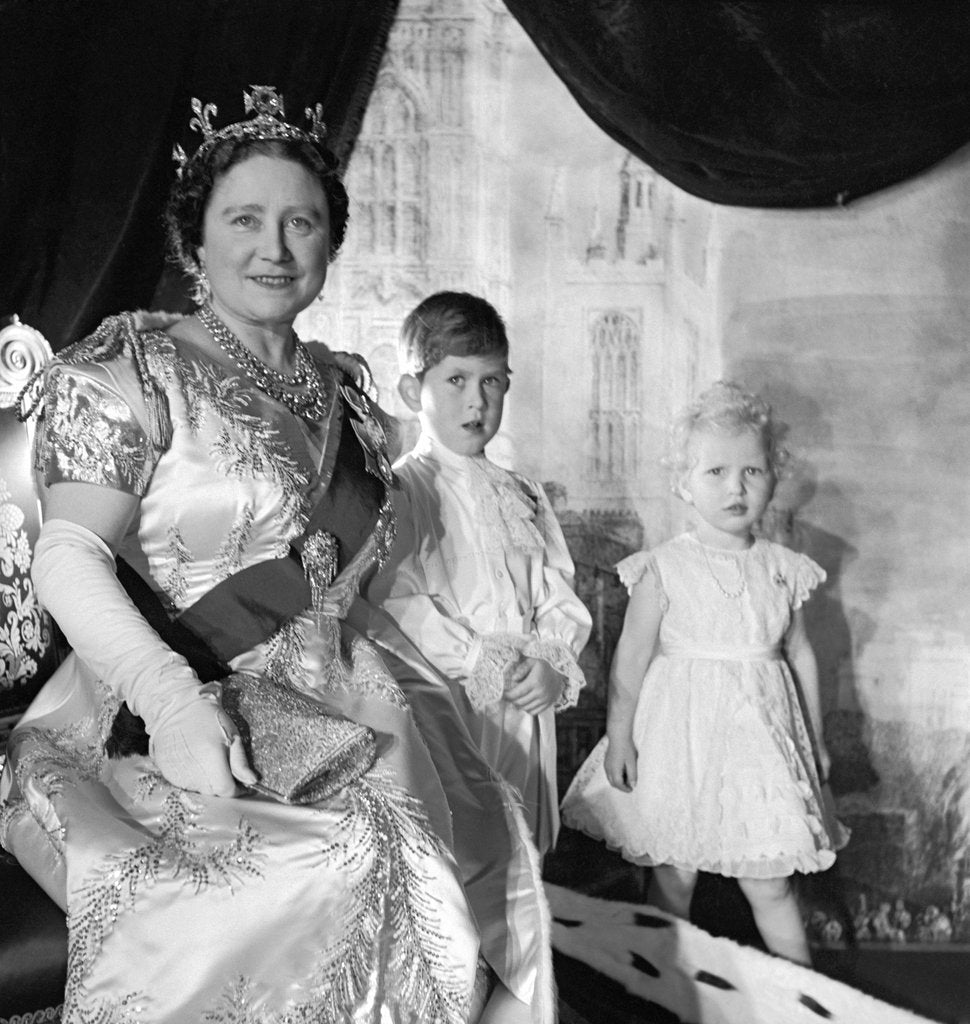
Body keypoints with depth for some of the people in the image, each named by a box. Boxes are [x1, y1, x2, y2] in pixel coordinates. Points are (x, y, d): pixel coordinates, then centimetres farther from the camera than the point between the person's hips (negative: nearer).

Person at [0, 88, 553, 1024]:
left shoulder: (344, 387, 14)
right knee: (343, 867, -25)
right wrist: (172, 697, -28)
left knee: (479, 841, -12)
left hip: (335, 716, 6)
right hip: (175, 729, -5)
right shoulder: (135, 368, -4)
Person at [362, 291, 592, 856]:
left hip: (528, 712, 6)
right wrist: (489, 667, -17)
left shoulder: (523, 495, 14)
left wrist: (553, 665, -8)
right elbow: (396, 603, -16)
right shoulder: (400, 489, -6)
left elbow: (561, 598, 11)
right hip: (444, 710, -6)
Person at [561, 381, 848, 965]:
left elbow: (800, 655, 12)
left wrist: (816, 740, 16)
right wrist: (619, 736, -6)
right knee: (674, 875, 9)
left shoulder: (785, 570, 2)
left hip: (758, 737, 2)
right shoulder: (663, 570, -9)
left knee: (769, 883, 7)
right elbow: (632, 658, -6)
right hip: (680, 734, -2)